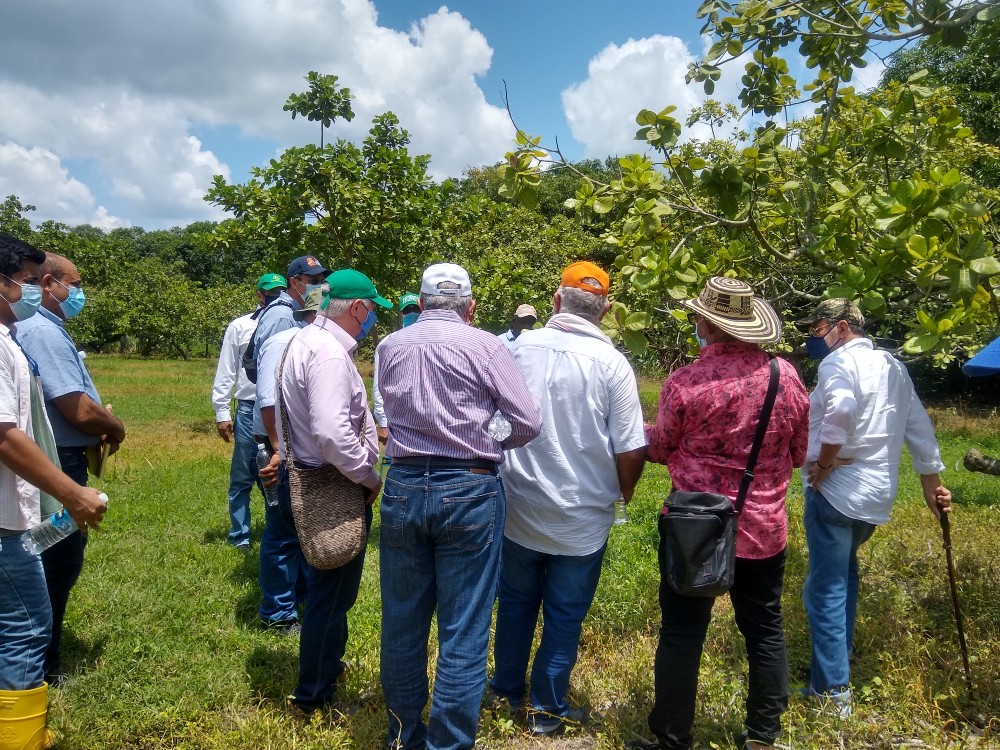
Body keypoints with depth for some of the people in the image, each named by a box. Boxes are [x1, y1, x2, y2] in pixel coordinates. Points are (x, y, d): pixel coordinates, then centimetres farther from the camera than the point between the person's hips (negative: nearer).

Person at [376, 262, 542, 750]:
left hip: (403, 488, 5)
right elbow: (528, 422, -6)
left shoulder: (388, 347, 6)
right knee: (463, 631, 6)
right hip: (468, 491, -4)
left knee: (401, 623, 16)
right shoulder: (483, 346, -7)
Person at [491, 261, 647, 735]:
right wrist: (624, 492, 6)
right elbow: (630, 451, -15)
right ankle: (547, 709, 29)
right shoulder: (611, 363, -15)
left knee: (515, 603, 21)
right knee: (564, 616, 14)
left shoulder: (519, 347, -7)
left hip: (520, 509, 3)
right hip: (582, 517, -2)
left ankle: (507, 691, 39)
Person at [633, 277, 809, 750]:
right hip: (764, 528, 4)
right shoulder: (786, 377, -4)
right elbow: (798, 454, 8)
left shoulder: (686, 382, -17)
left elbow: (659, 449, -2)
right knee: (765, 631, 18)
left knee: (682, 634, 8)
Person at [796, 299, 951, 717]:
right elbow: (919, 427, 18)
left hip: (836, 490, -9)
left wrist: (823, 465, -18)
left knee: (827, 587, -2)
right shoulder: (894, 367, 16)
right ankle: (839, 662, 36)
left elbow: (841, 412, -29)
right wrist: (932, 483, 23)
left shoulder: (839, 360, -10)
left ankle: (832, 692, 3)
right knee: (844, 573, 26)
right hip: (878, 494, 9)